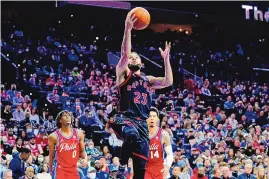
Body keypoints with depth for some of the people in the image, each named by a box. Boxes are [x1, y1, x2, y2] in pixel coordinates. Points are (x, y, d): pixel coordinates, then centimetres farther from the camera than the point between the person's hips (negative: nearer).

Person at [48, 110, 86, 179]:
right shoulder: (54, 136, -5)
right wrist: (51, 171, 6)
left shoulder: (78, 133, 4)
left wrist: (84, 160, 0)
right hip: (60, 170, -4)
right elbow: (51, 156, 2)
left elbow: (82, 151, 15)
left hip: (73, 169, 4)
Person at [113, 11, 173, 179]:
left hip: (142, 122, 5)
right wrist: (128, 29, -18)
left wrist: (166, 59, 7)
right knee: (132, 135, -42)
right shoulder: (123, 74, 8)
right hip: (125, 118, -5)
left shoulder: (148, 79, 23)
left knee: (141, 165, -1)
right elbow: (125, 54, -9)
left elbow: (168, 82, 9)